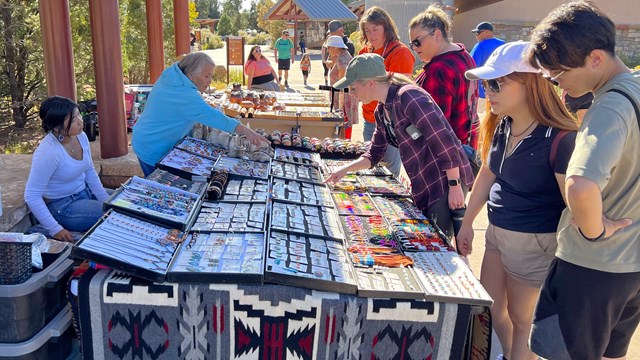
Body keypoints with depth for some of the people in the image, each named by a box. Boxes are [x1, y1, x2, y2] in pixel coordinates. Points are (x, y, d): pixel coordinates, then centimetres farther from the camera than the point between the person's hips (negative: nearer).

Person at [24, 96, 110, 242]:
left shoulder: (80, 136, -8)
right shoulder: (47, 152, -28)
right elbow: (32, 196, -24)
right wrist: (55, 229, -26)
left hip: (84, 191, 7)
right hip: (62, 206, -7)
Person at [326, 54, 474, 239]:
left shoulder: (408, 97, -20)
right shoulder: (381, 112, 8)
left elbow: (445, 142, -23)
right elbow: (374, 154, 19)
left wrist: (455, 185, -22)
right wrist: (345, 169, 6)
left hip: (446, 180, -9)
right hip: (423, 187, 9)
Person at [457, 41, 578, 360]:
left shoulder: (559, 138, -26)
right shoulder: (501, 126, -3)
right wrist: (467, 223, 16)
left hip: (534, 242, -7)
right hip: (497, 232, 7)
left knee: (521, 319, 13)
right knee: (489, 310, 20)